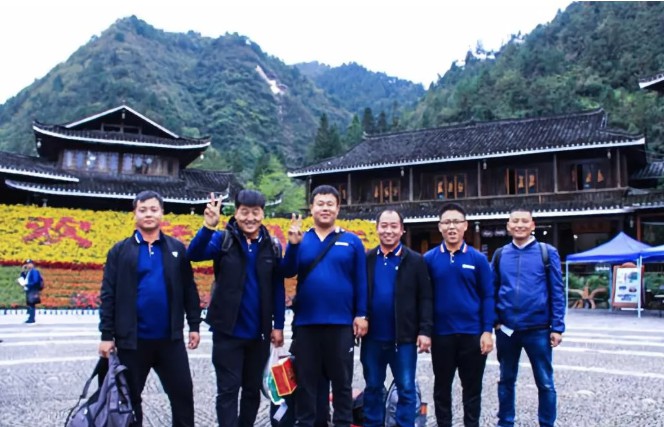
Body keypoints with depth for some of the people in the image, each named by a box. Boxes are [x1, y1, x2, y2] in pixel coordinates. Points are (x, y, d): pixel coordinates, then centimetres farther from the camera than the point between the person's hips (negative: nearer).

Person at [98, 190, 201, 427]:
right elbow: (108, 295, -2)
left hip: (170, 338, 1)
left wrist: (194, 325, 4)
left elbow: (189, 290, 7)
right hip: (132, 339, -1)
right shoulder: (120, 251, 0)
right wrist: (107, 335, -5)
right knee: (130, 397, 13)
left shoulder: (177, 248, 4)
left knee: (183, 393, 7)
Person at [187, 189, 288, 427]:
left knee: (253, 388, 17)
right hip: (228, 331, -3)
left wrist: (278, 325, 1)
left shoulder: (272, 246, 1)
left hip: (259, 333, 3)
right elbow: (194, 254, -22)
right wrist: (208, 226, -37)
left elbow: (278, 289, 3)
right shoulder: (223, 239, -5)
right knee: (228, 390, 3)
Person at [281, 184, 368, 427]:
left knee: (342, 381, 10)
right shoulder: (300, 240, 7)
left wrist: (361, 314, -4)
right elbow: (288, 272, -6)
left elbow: (361, 282, 2)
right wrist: (293, 244, -20)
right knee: (305, 381, 11)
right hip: (306, 323, 1)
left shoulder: (352, 242, 3)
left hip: (341, 323, -1)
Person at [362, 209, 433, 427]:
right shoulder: (366, 259, 5)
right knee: (373, 388, 14)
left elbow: (425, 299, -2)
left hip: (404, 337, -2)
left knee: (406, 389, 6)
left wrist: (425, 330, -9)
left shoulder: (415, 260, 0)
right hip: (372, 337, 2)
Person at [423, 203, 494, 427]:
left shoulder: (478, 259, -1)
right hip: (441, 334, 1)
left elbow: (488, 297, 0)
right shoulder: (429, 259, 0)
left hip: (472, 334, 0)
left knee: (472, 387, 11)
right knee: (442, 387, 13)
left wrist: (487, 331, -7)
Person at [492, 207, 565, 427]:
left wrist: (557, 327, -6)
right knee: (506, 380, 15)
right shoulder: (500, 254, 5)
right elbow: (493, 290, 9)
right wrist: (494, 320, 1)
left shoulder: (548, 252, -2)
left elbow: (557, 292, -2)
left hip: (538, 329, -2)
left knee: (545, 383, 7)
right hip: (506, 329, 3)